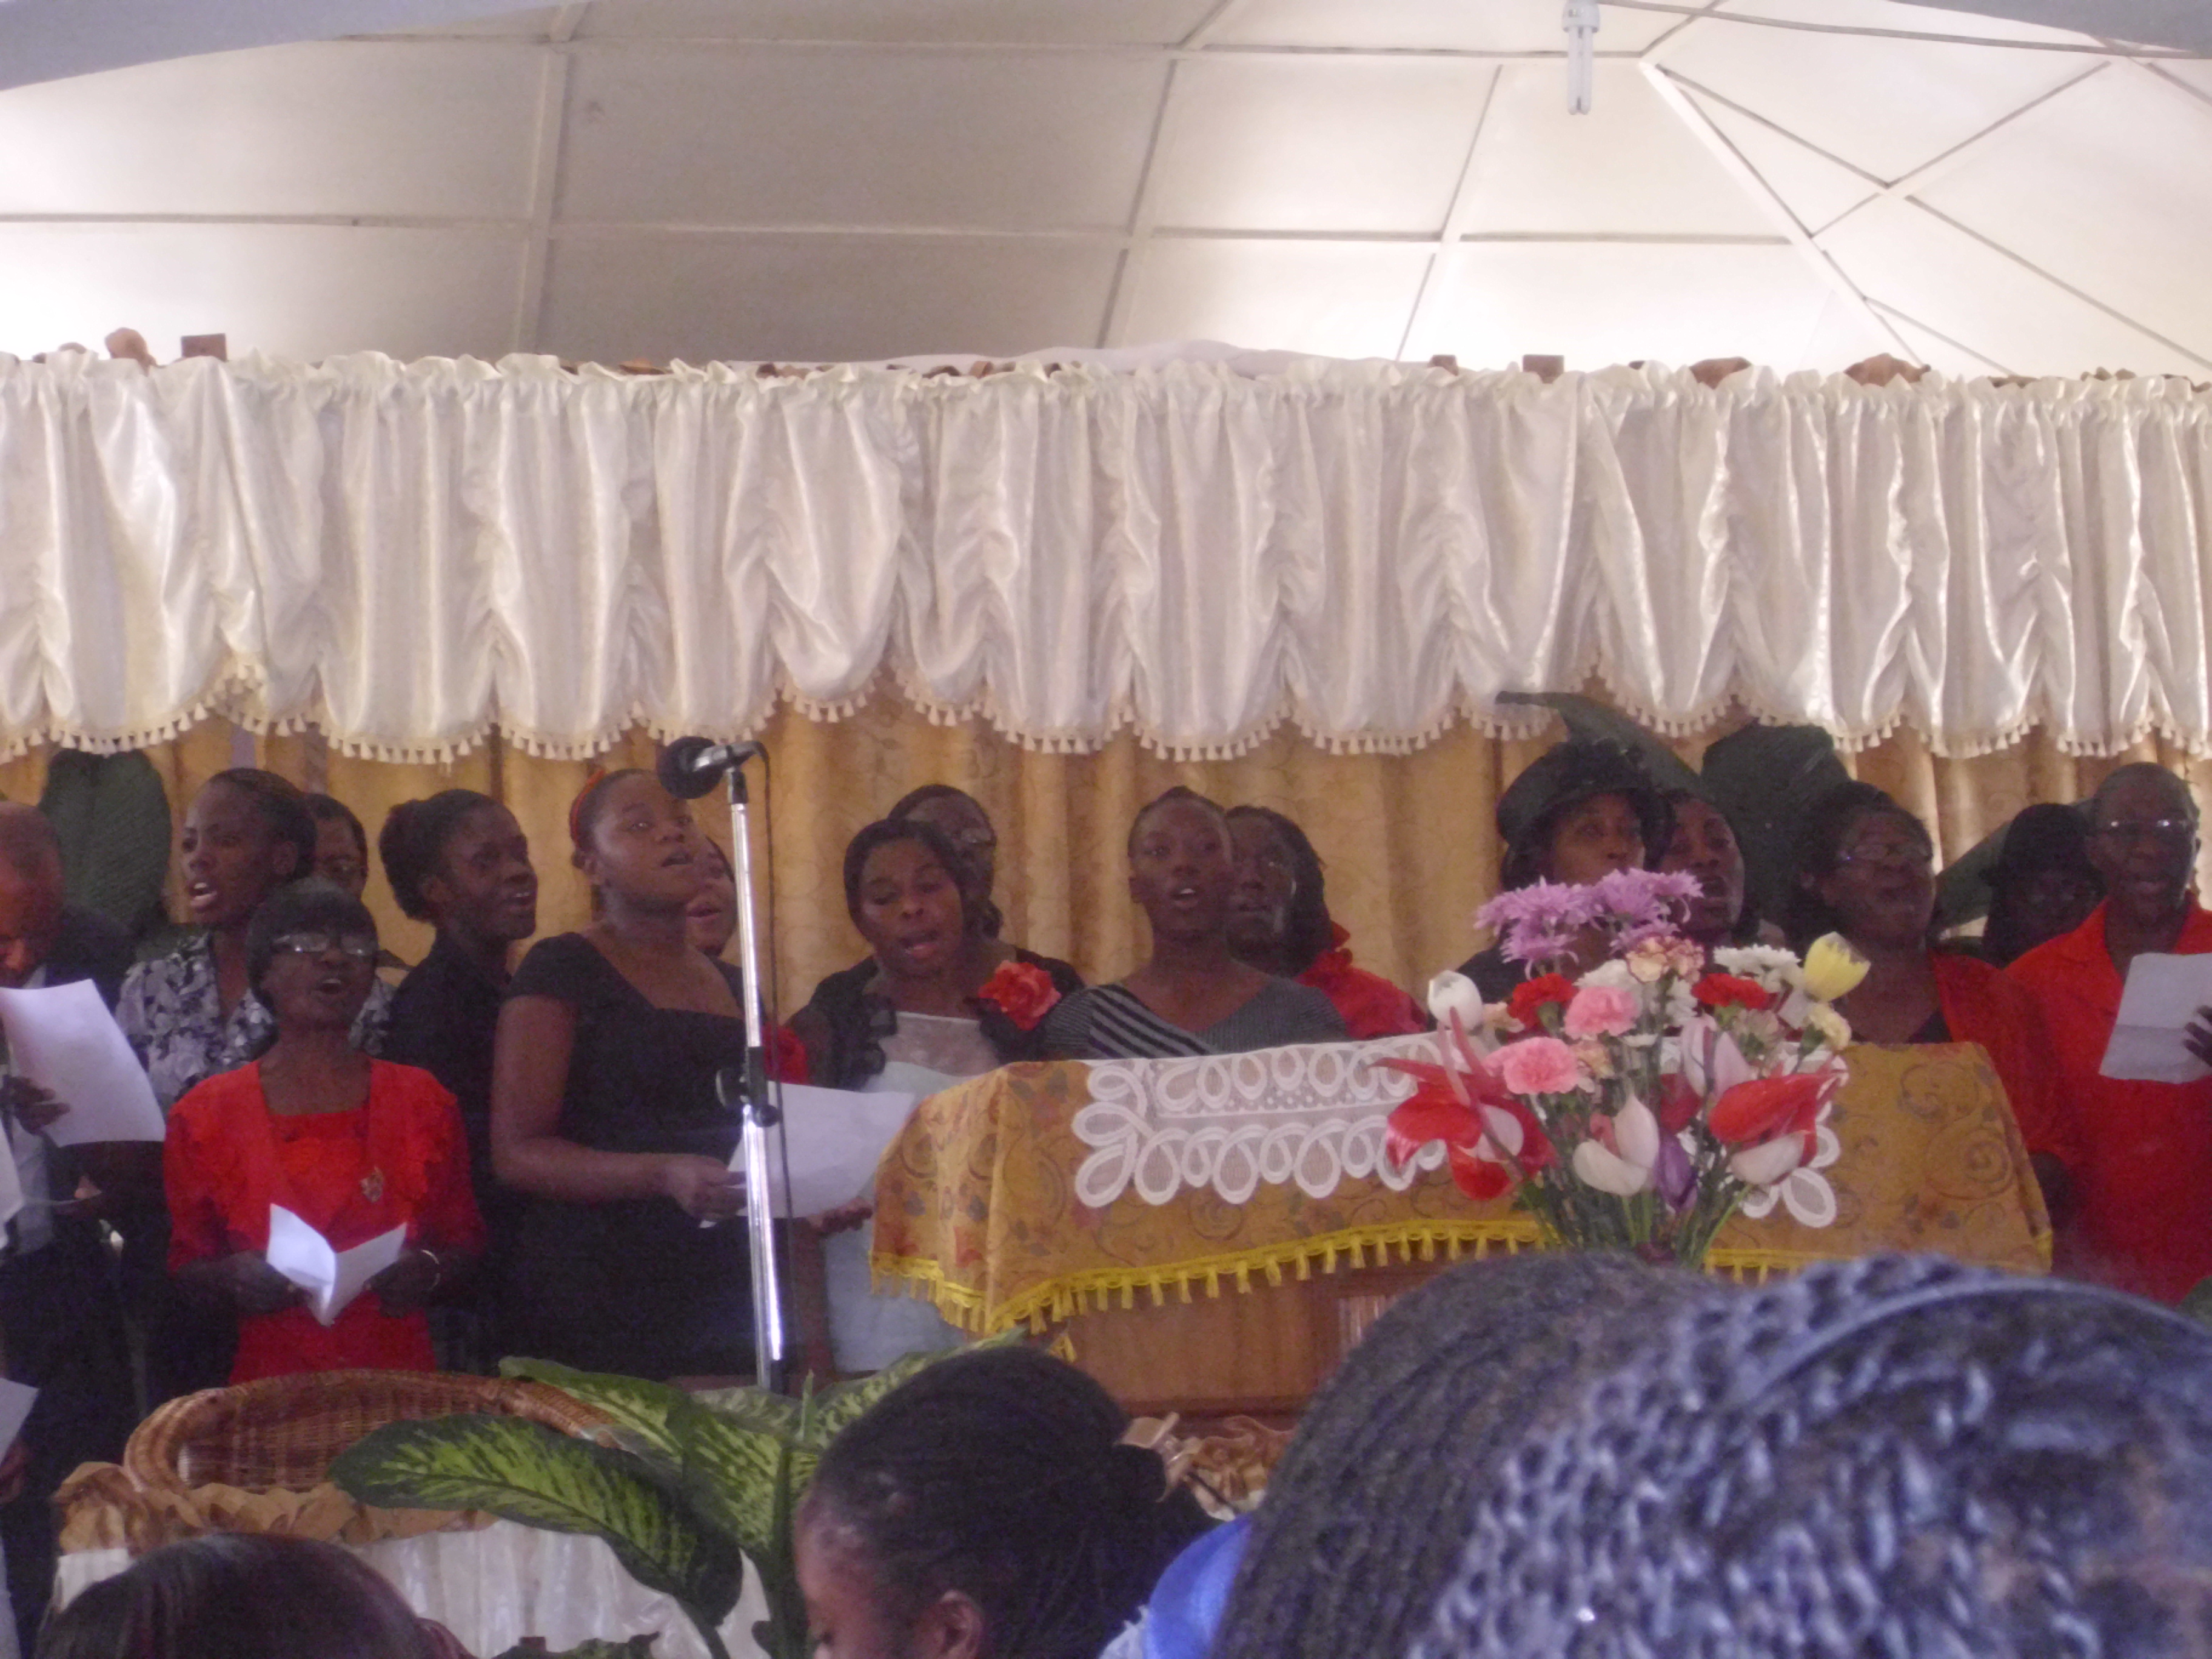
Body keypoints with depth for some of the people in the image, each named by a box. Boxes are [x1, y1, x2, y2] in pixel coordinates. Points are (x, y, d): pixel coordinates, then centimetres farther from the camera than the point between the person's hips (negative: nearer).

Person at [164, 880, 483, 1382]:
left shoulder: (424, 1102, 9)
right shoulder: (205, 1116, 6)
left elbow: (464, 1242, 15)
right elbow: (188, 1262, 11)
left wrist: (427, 1272, -6)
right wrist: (234, 1279, -9)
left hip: (401, 1374, 1)